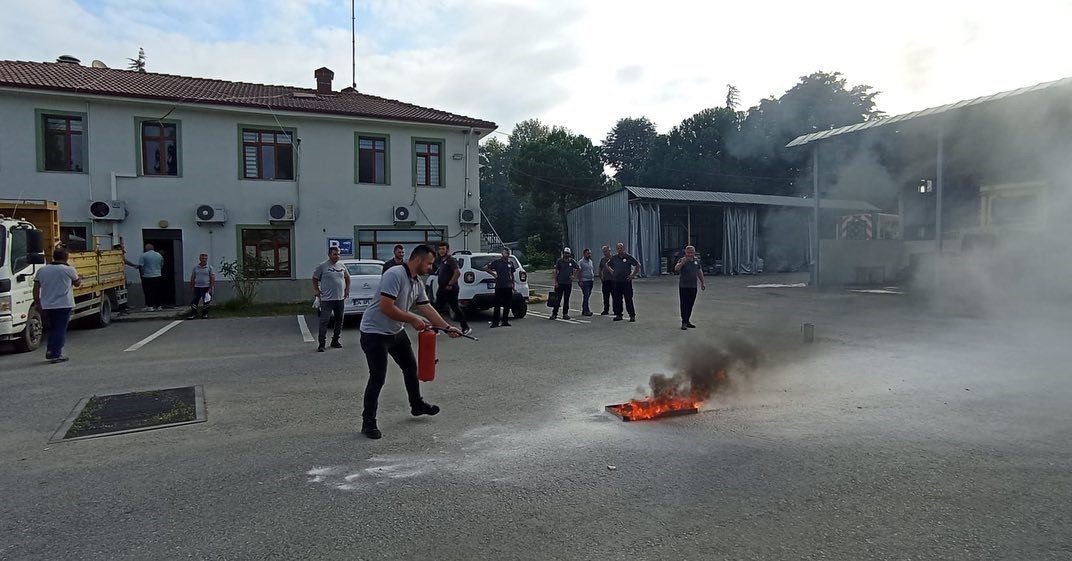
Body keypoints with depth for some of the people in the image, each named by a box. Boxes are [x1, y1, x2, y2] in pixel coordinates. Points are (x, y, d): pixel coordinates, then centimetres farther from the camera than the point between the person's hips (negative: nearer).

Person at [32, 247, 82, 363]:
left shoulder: (42, 270, 6)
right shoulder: (69, 270, -6)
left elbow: (36, 287, 6)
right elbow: (77, 283, 9)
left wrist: (37, 302, 14)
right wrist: (80, 279, 32)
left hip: (46, 305, 5)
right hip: (63, 305, -5)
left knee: (53, 328, 21)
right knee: (60, 330, 0)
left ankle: (50, 351, 19)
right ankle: (56, 355, -2)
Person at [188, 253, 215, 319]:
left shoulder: (209, 267, 1)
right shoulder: (195, 267, 8)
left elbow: (212, 278, -2)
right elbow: (192, 278, 13)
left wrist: (211, 288, -9)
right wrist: (191, 287, 8)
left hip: (206, 287, -2)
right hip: (197, 287, 2)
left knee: (206, 301, 2)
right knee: (194, 301, -2)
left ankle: (205, 314, 13)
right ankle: (193, 314, 4)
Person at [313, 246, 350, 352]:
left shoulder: (342, 266, 11)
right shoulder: (322, 266, -5)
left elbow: (347, 278, 24)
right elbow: (315, 279, 3)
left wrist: (347, 289, 15)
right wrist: (317, 291, -4)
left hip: (340, 299, 6)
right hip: (327, 299, -6)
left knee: (339, 321, 11)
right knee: (324, 321, -8)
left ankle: (335, 341, 23)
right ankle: (321, 344, -5)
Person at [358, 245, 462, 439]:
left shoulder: (417, 282, 5)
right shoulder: (395, 275, -24)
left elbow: (427, 307, 10)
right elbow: (386, 307, -30)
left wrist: (447, 327, 6)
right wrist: (413, 320, -22)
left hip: (396, 331, 10)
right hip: (375, 333, -10)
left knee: (411, 367, 19)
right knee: (378, 378, -8)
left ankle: (417, 405, 38)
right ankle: (368, 423, 5)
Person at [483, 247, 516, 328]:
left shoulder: (511, 263, 12)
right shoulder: (497, 262, -1)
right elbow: (485, 268, 1)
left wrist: (513, 286, 14)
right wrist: (493, 274, -5)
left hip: (508, 287, 4)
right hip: (499, 287, -4)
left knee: (507, 306, 7)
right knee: (497, 305, -4)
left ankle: (505, 321, 15)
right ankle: (495, 322, 0)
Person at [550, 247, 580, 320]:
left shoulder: (572, 262, 6)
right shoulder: (559, 261, 0)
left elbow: (578, 268, 19)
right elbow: (556, 272, -1)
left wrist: (574, 275, 8)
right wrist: (555, 282, -8)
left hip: (568, 283, 2)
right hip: (560, 283, -2)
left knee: (566, 300, 8)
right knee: (557, 299, -4)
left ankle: (565, 314, 15)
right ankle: (554, 314, 0)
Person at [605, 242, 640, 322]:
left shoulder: (629, 257, -2)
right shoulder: (614, 258, 9)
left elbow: (638, 265, 0)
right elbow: (607, 265, 26)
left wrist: (633, 274, -5)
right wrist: (612, 271, 14)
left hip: (627, 281, -4)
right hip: (617, 282, 4)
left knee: (628, 299, -4)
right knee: (617, 299, 5)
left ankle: (632, 316, 2)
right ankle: (618, 315, 13)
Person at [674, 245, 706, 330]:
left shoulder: (696, 261, 9)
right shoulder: (682, 260, -9)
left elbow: (699, 272, 21)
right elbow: (676, 269, -28)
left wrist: (702, 282, 23)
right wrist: (682, 263, -45)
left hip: (693, 287, 5)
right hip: (684, 287, -5)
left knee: (690, 305, 10)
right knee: (684, 305, -5)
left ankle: (687, 321, 20)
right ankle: (684, 323, -2)